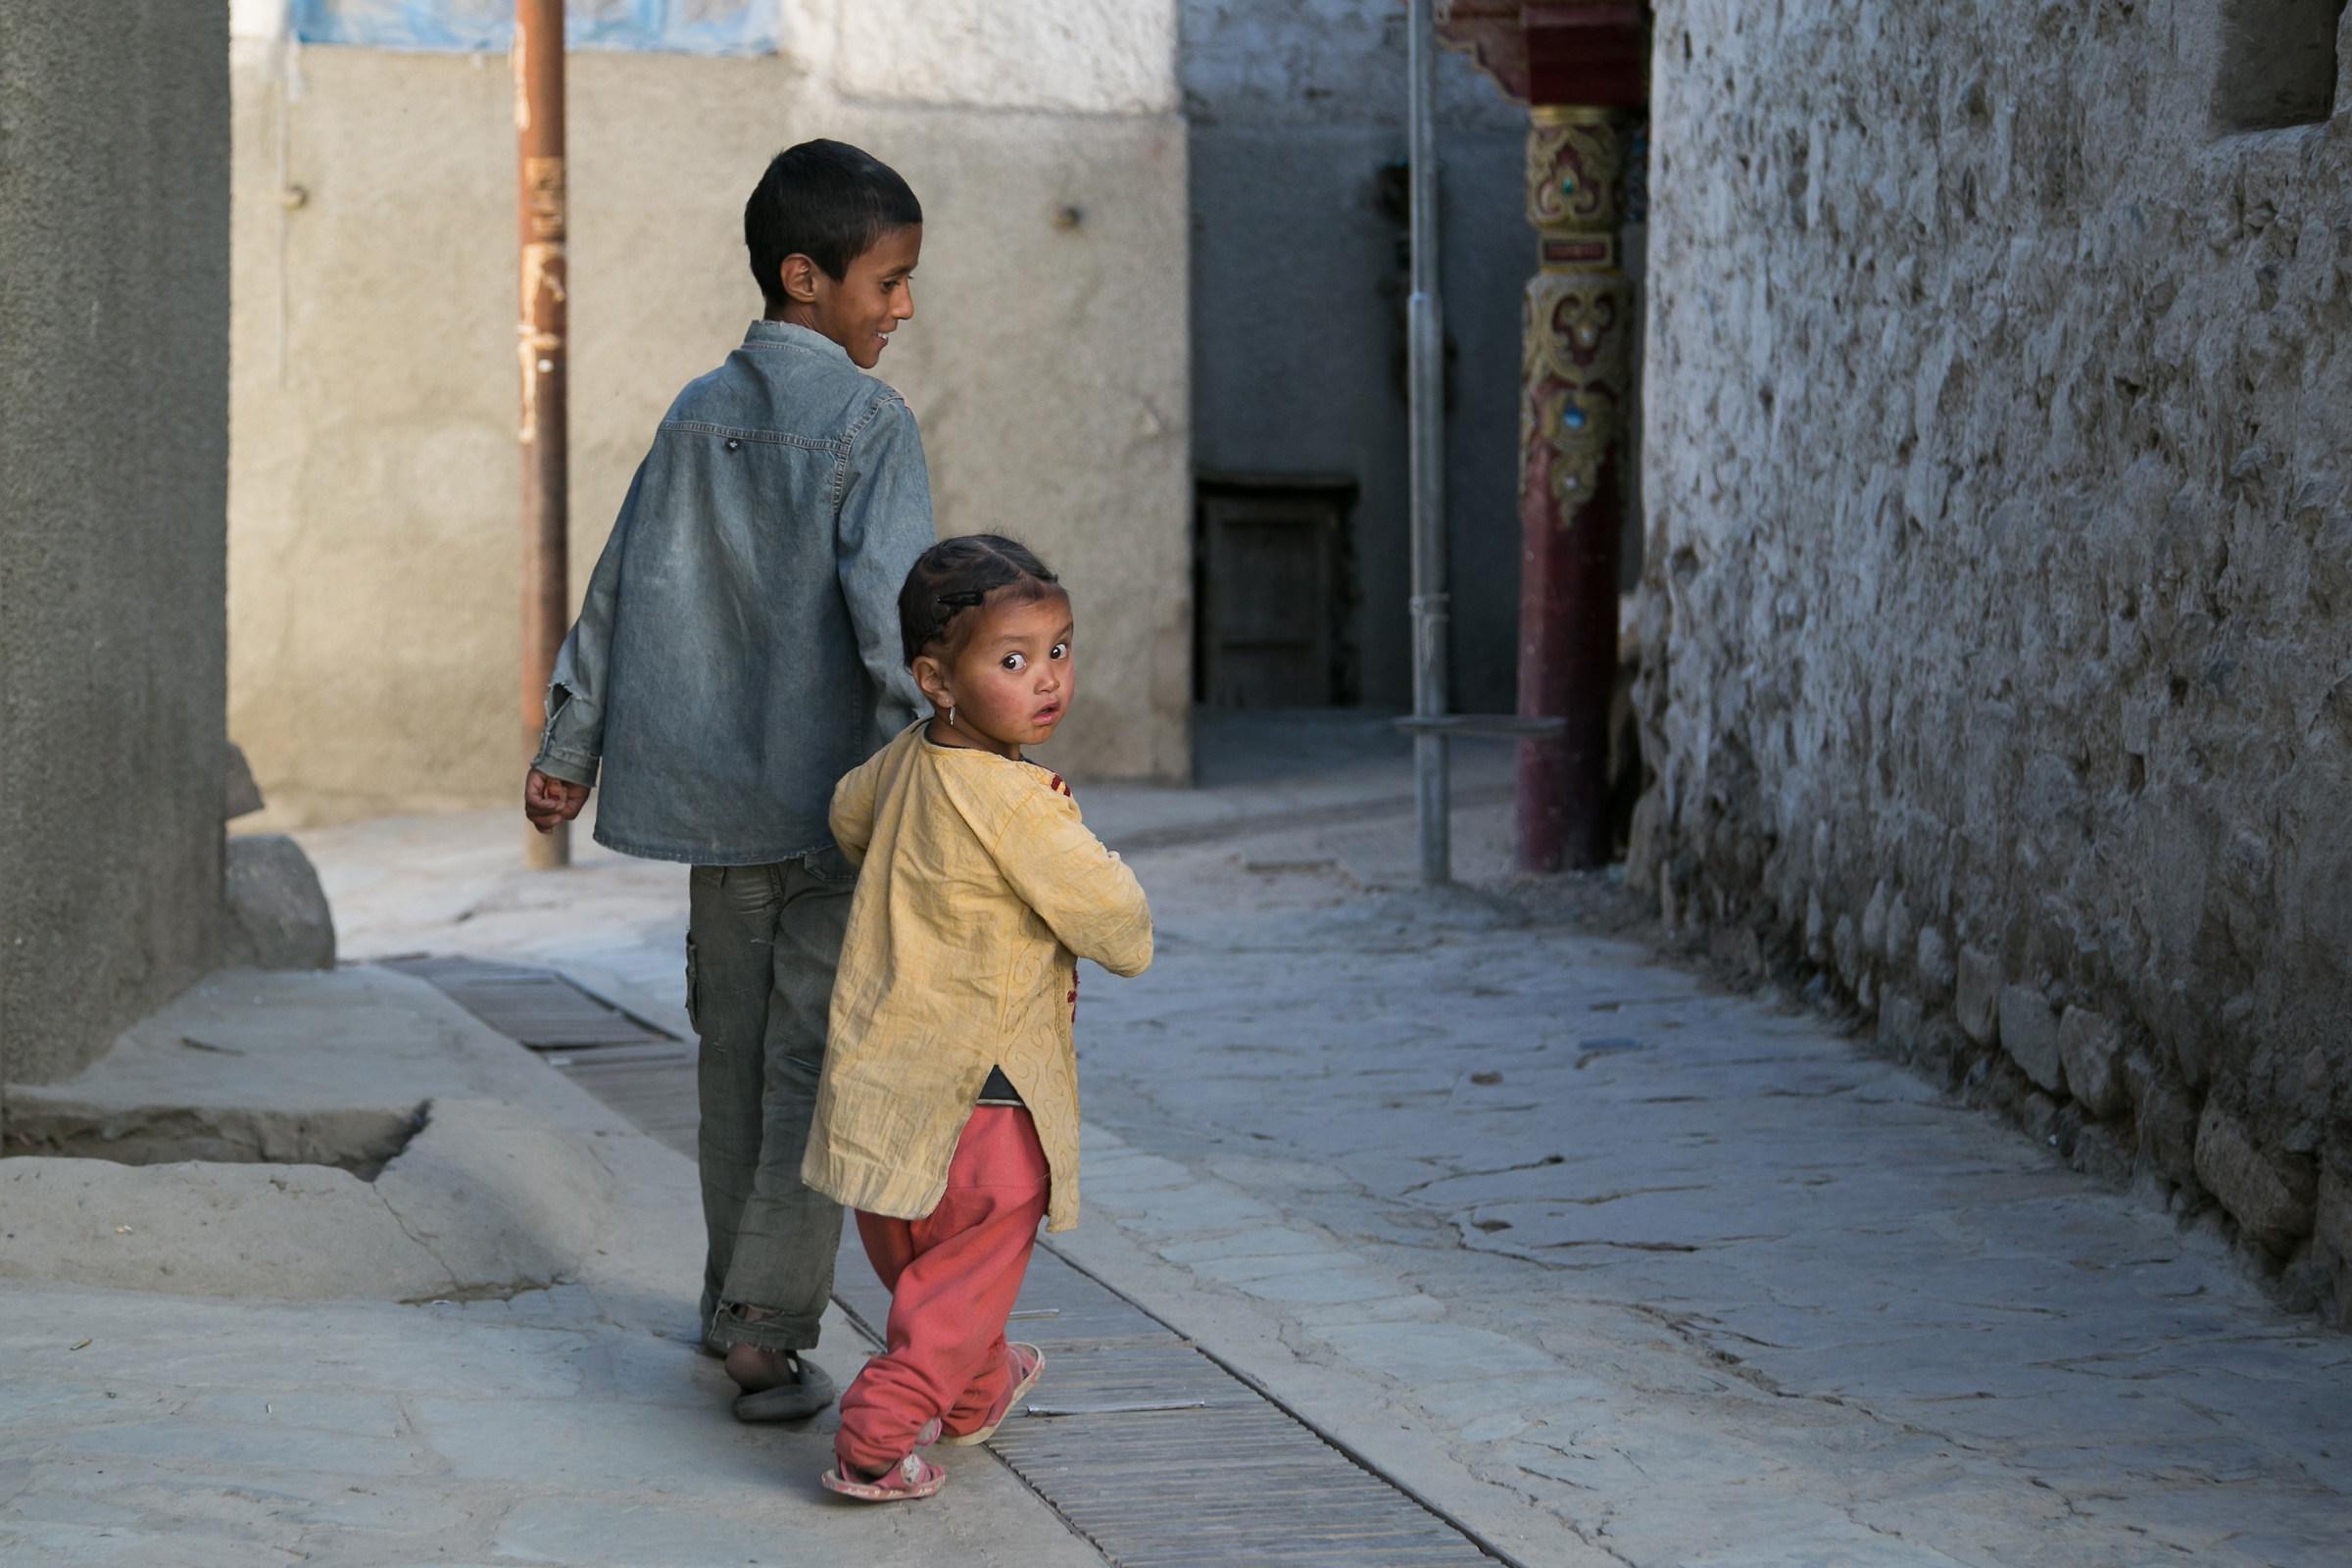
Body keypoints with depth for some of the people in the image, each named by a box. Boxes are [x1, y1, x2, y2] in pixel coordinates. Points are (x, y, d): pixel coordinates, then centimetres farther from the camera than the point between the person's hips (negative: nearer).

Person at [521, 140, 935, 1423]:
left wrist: (566, 750, 15)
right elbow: (890, 610, -19)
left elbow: (620, 593, 10)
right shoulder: (869, 426, -10)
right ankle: (770, 1328, -6)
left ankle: (736, 1306, 23)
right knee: (814, 1059, -2)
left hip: (715, 790, 6)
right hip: (837, 795, -6)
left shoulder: (696, 419, 8)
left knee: (734, 1051, 15)